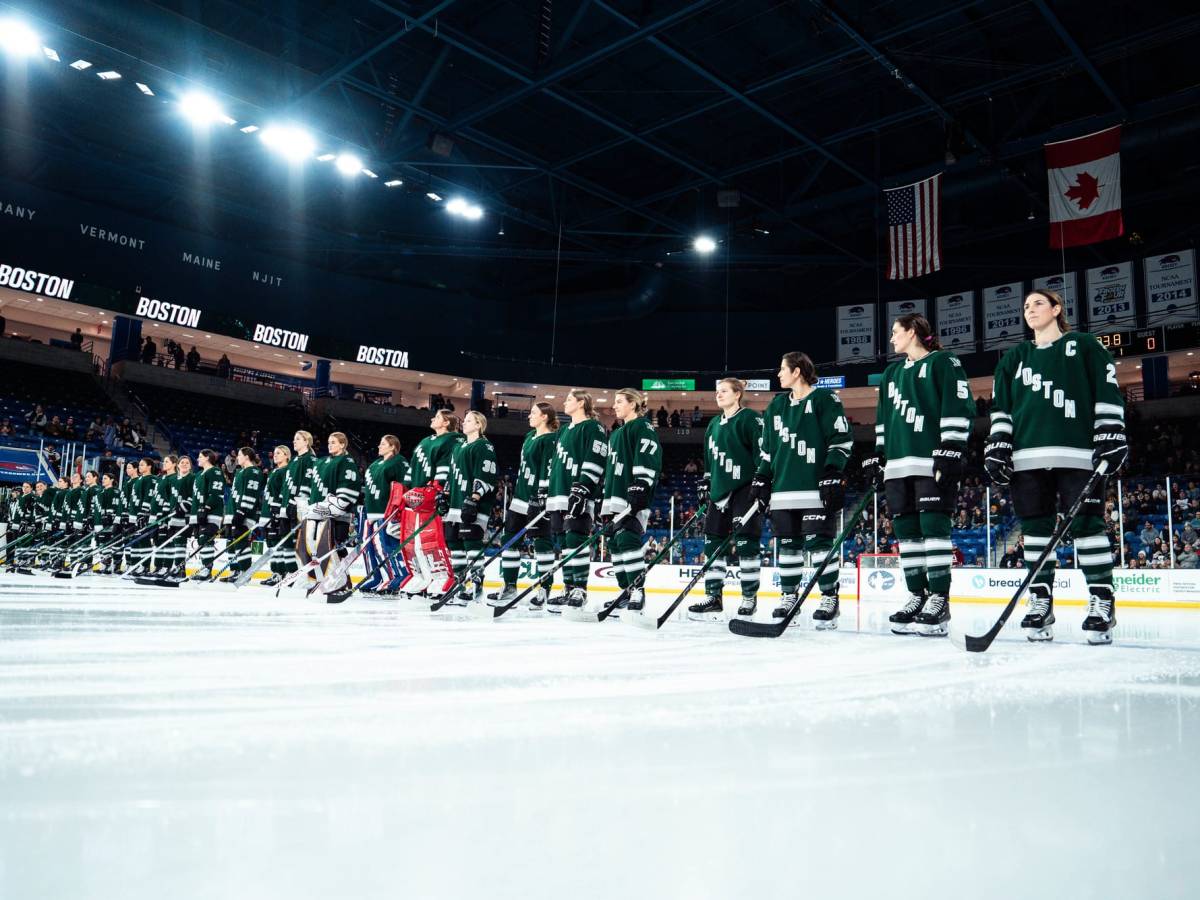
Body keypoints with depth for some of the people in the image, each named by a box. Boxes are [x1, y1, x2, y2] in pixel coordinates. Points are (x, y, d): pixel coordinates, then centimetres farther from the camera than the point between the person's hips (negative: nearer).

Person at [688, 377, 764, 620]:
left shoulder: (750, 419, -5)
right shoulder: (714, 424, 18)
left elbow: (763, 453, -11)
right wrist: (704, 485, 17)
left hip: (745, 489, -7)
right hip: (719, 490, 7)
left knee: (746, 543, -6)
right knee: (713, 542, 4)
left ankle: (749, 598, 4)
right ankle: (713, 597, 9)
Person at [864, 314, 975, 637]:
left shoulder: (942, 362, 1)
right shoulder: (892, 373, 23)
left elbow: (959, 406, -8)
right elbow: (883, 419, 23)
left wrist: (951, 448, -16)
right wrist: (876, 458, 16)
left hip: (933, 462, -7)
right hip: (898, 463, 7)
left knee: (933, 525, -11)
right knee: (906, 528, 4)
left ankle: (939, 600, -9)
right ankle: (917, 596, 11)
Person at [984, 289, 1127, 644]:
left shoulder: (1084, 346, 10)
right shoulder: (1014, 358, 20)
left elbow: (1108, 392, 4)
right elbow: (1001, 407, 16)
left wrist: (1111, 437, -6)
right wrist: (997, 447, 5)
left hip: (1077, 452, -3)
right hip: (1028, 456, 4)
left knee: (1087, 523, -7)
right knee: (1035, 526, 2)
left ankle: (1102, 603, -1)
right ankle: (1041, 602, 7)